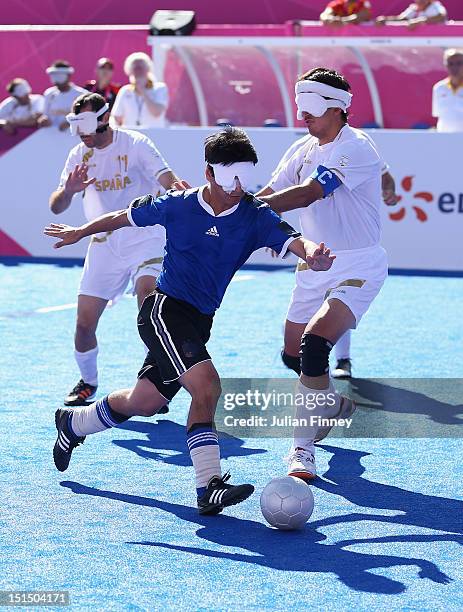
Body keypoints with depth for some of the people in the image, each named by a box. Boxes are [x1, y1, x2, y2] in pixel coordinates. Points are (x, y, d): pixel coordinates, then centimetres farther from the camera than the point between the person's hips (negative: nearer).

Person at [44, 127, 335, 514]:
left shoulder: (255, 217, -6)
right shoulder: (176, 206, -8)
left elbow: (292, 240, -23)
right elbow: (127, 217, 10)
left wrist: (312, 253, -46)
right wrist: (80, 232, 20)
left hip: (199, 322, 5)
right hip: (164, 310, -5)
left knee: (144, 402, 18)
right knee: (206, 385, -26)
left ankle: (73, 424, 45)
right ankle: (209, 487, -28)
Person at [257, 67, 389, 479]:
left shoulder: (356, 147, -18)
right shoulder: (306, 151, 8)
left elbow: (307, 195, -28)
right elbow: (271, 195, 6)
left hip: (357, 267, -8)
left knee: (313, 345, -25)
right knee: (293, 354, 15)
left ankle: (303, 451, -16)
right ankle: (335, 403, 45)